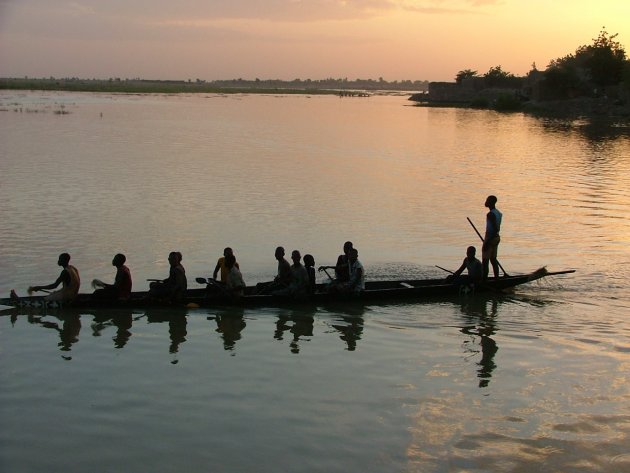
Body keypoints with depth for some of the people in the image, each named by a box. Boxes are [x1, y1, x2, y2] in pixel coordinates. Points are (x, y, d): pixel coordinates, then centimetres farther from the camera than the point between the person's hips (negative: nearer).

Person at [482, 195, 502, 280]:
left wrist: (487, 242, -24)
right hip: (496, 238, 10)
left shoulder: (490, 214, -19)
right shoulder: (498, 213, 10)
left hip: (490, 238, -10)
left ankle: (484, 280, -5)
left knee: (485, 261, -5)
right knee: (493, 260, 17)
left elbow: (495, 229, -25)